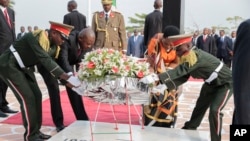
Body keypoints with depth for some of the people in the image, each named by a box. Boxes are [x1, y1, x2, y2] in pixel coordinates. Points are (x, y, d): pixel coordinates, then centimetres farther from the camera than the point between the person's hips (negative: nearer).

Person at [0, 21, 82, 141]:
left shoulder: (51, 43, -2)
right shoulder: (37, 37, -28)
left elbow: (49, 62, 0)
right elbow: (45, 60, -36)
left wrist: (66, 80, -10)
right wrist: (67, 77, -39)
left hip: (23, 67, 9)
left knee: (36, 95, 5)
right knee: (27, 97, -12)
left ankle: (36, 131, 15)